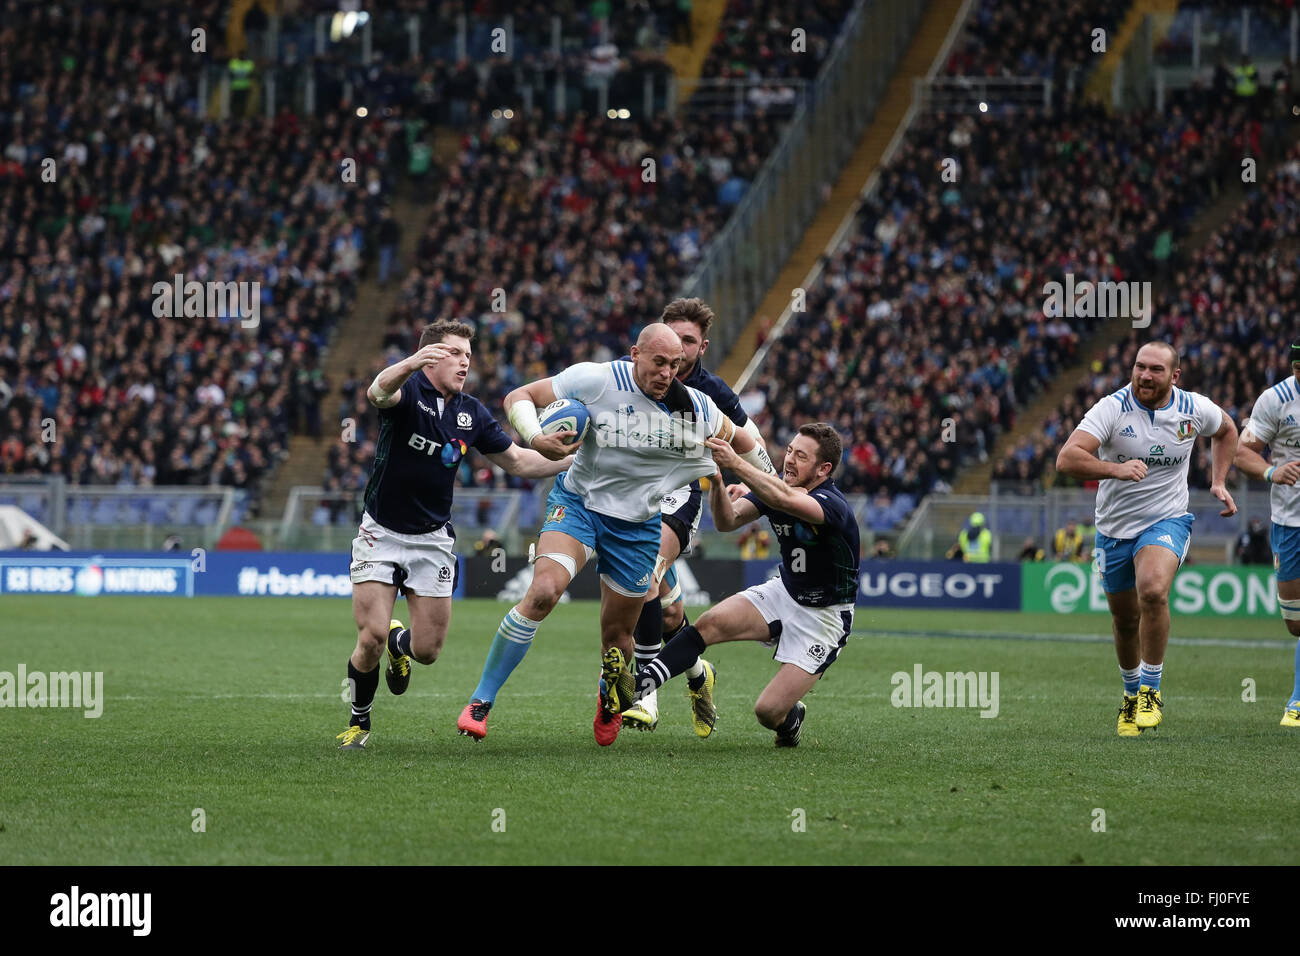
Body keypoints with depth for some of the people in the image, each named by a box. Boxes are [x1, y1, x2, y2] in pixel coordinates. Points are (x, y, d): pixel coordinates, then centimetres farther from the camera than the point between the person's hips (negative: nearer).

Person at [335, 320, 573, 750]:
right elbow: (379, 392, -40)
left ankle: (399, 643, 37)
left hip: (433, 540, 4)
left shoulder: (472, 412, 2)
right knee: (371, 640, -12)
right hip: (382, 533, -4)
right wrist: (410, 364, -62)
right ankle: (359, 721, 13)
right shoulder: (409, 390, -14)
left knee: (427, 650, 0)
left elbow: (518, 461, 12)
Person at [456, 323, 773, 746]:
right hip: (578, 503, -3)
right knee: (542, 592, -27)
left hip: (637, 527, 3)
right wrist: (536, 438, -28)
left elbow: (739, 440, 14)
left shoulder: (696, 407, -6)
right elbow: (518, 397, -9)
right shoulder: (595, 380, -15)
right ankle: (480, 702, -18)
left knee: (617, 636, 8)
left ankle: (610, 703, 44)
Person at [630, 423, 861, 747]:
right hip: (785, 592, 6)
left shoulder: (833, 505, -29)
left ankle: (791, 717, 24)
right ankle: (637, 686, -17)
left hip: (823, 616, -6)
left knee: (768, 711, -13)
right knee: (710, 624, -20)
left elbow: (785, 500, -49)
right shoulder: (776, 485, -4)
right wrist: (717, 483, -32)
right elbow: (728, 520, -12)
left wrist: (736, 463, -56)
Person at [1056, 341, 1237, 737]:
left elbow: (1226, 430, 19)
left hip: (1166, 520, -1)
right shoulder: (1112, 409, -16)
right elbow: (1067, 458, -28)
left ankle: (1150, 691, -15)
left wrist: (1218, 482, 9)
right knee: (1125, 621, 11)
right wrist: (1116, 469, -43)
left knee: (1153, 591, -29)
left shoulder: (1195, 408, -6)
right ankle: (1131, 692, 40)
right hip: (1115, 527, 1)